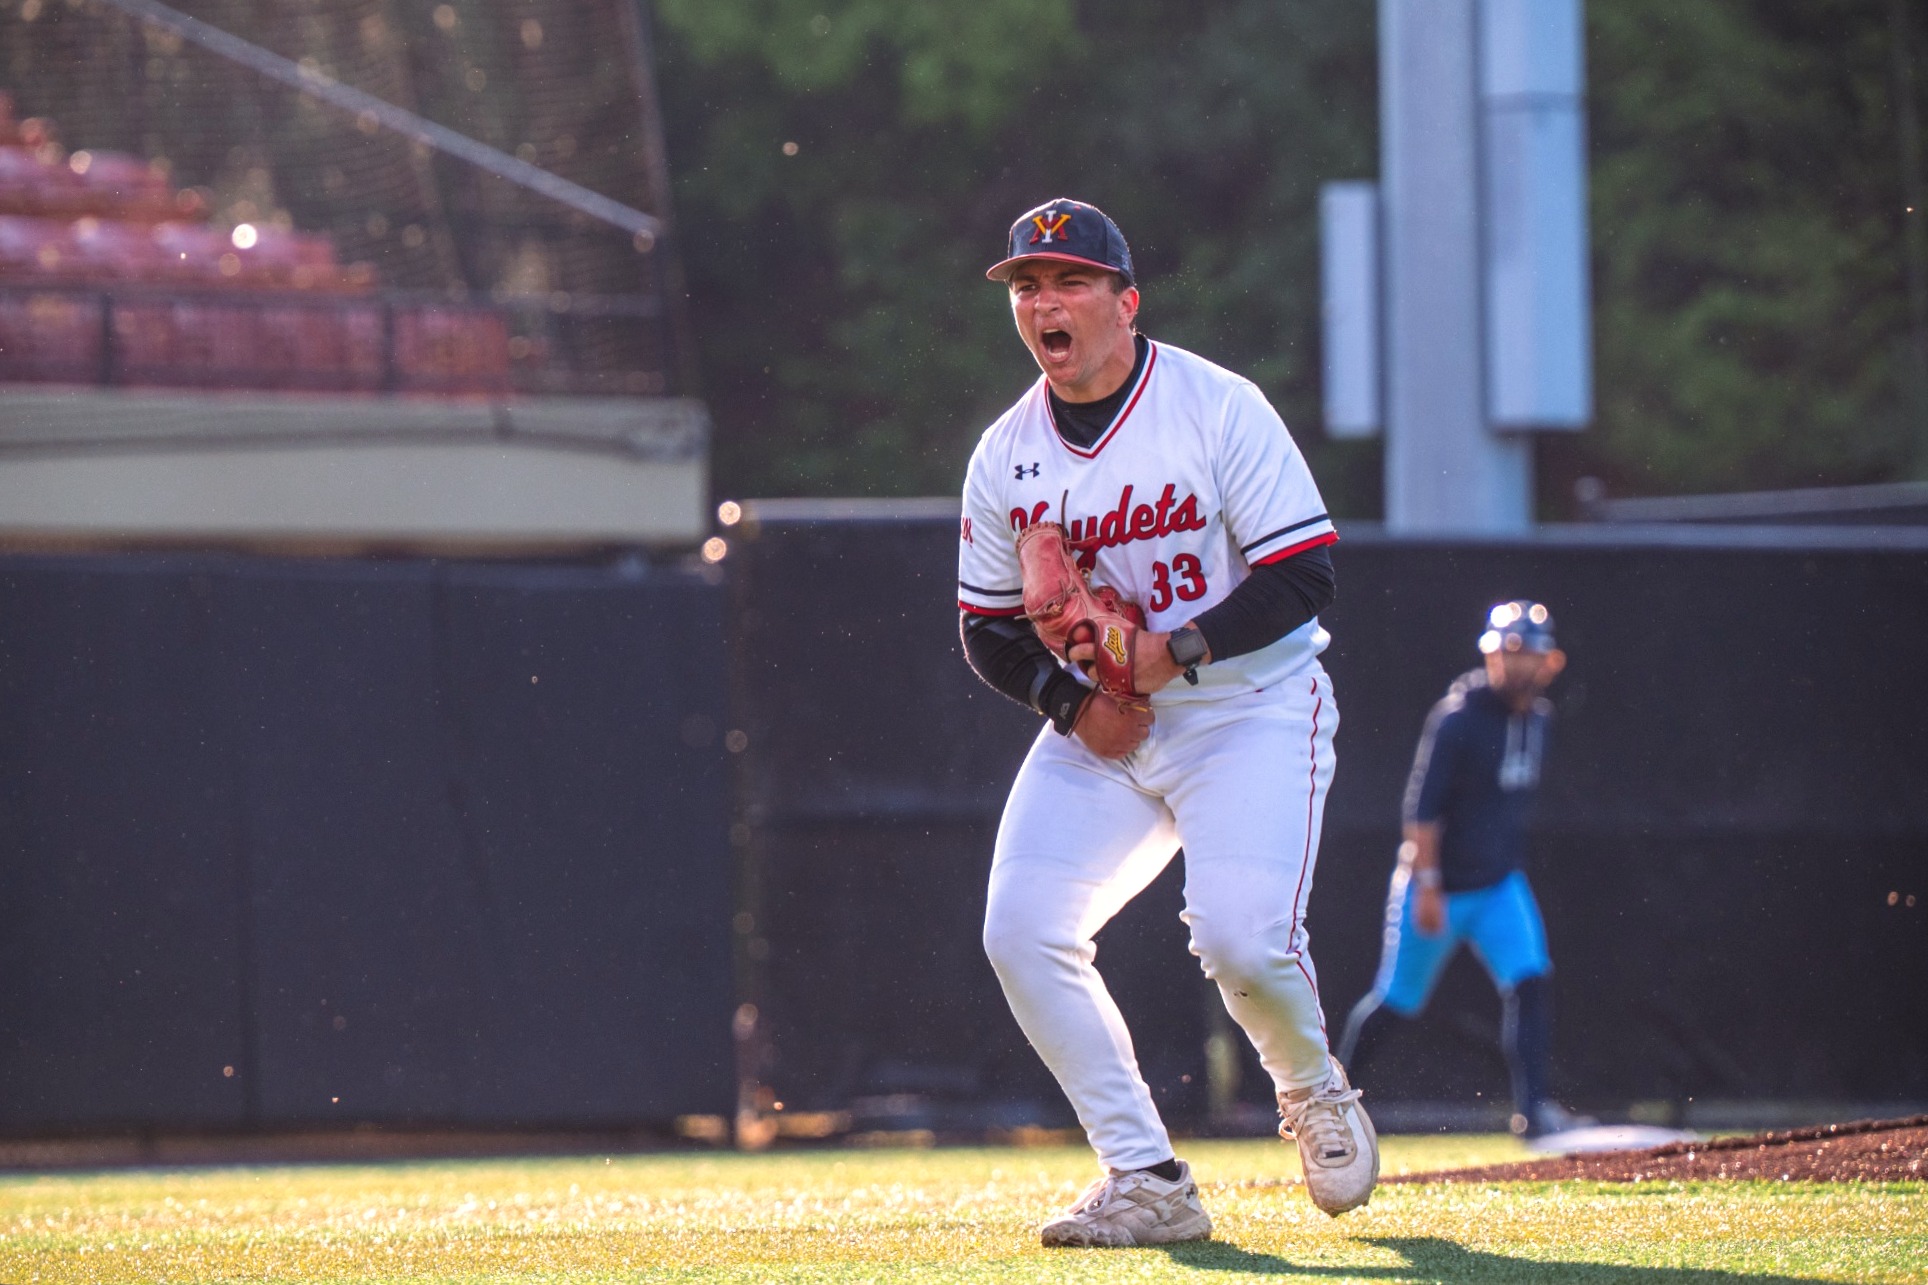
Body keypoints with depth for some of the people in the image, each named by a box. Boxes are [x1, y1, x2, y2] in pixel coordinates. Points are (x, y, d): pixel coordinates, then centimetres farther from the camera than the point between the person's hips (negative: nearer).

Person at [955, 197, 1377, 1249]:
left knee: (1240, 940, -24)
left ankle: (1312, 1090, 12)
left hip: (1249, 711, -5)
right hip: (1097, 729, 5)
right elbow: (987, 630, 9)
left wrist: (1174, 652, -25)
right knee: (1021, 934, -14)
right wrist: (1072, 700, -10)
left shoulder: (1220, 411, -13)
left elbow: (1305, 575, -15)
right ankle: (1148, 1184, -5)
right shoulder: (1005, 457, 2)